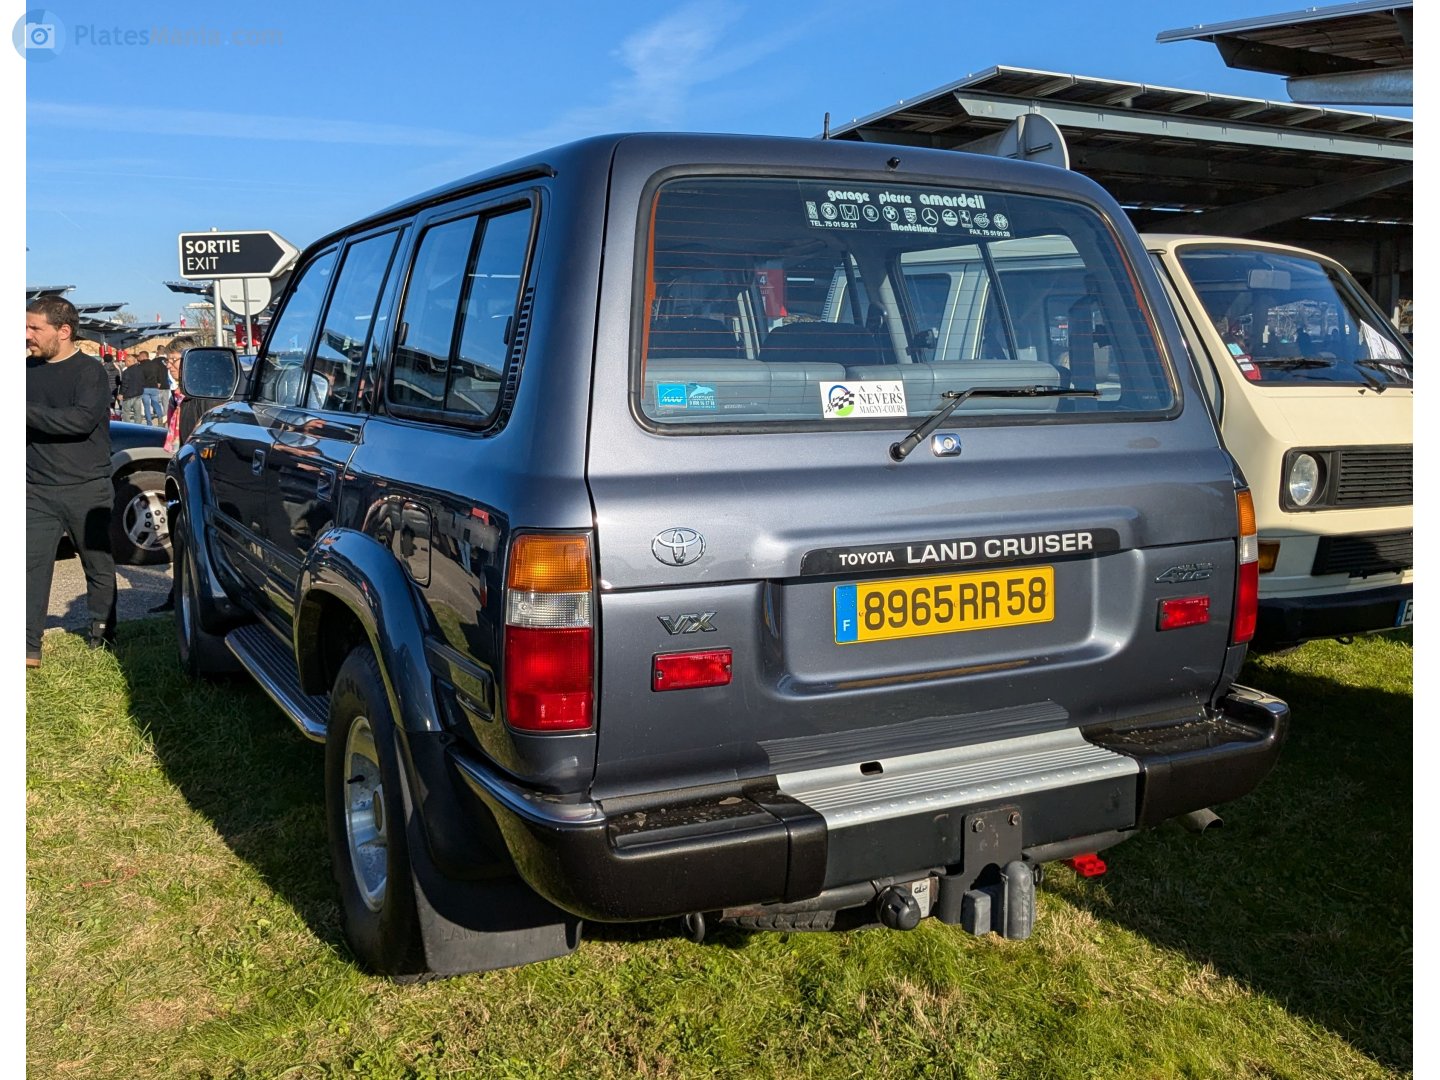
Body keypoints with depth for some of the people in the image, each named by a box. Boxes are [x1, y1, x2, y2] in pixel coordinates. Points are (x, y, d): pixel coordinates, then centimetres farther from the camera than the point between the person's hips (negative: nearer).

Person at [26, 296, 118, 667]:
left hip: (87, 490, -4)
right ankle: (29, 646, -2)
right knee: (32, 565, -3)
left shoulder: (89, 371, -7)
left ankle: (102, 634, 25)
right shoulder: (28, 369, 9)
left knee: (99, 566, 9)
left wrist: (27, 412, -21)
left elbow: (83, 418, -22)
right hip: (37, 491, 4)